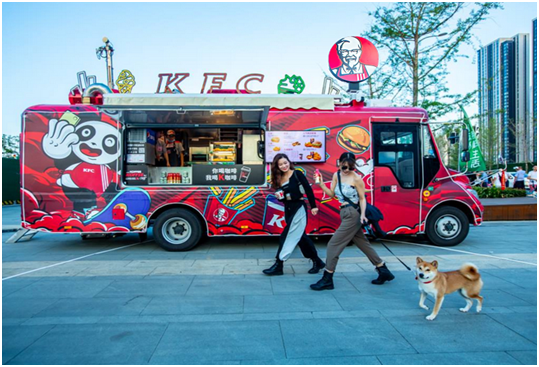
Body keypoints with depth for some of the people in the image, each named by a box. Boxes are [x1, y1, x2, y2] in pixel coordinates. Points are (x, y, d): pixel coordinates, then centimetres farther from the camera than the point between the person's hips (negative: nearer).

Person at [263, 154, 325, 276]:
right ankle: (317, 262, 26)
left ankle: (278, 265, -1)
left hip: (299, 208, -7)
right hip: (288, 209, 7)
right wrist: (279, 196, -8)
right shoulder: (279, 178, 7)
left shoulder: (297, 174, -9)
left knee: (287, 236, -9)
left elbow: (308, 190, -9)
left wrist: (313, 206, -10)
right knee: (301, 236, 13)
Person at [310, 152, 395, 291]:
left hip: (353, 215, -8)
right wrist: (321, 184, -8)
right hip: (345, 214, 8)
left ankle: (327, 279, 4)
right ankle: (384, 271, 29)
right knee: (363, 244, 16)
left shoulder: (357, 178, -11)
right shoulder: (336, 175, 7)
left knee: (333, 244, -6)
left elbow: (362, 198, -7)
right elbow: (332, 194, 7)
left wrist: (363, 214, -21)